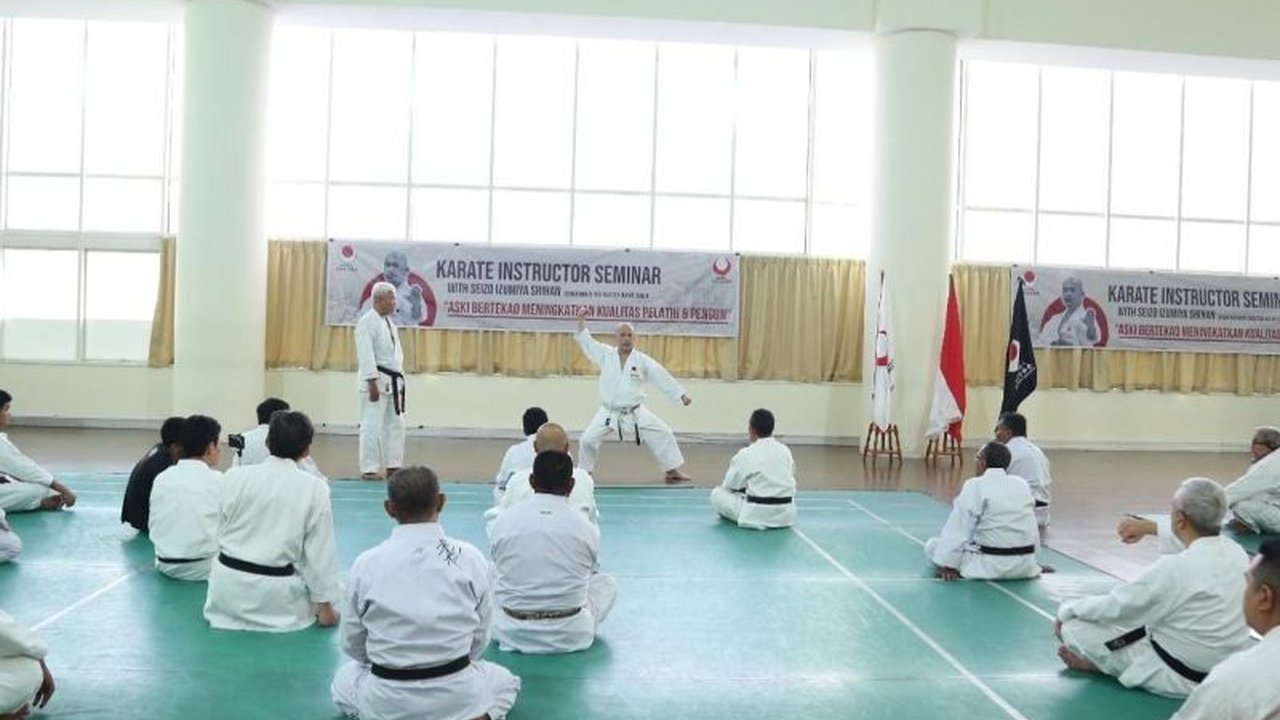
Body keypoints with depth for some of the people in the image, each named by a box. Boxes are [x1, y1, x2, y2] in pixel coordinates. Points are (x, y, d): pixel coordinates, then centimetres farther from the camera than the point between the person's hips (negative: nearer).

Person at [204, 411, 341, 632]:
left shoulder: (233, 476, -5)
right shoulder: (315, 488, -11)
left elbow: (221, 531, 6)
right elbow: (320, 551, -7)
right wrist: (325, 607, 2)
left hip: (227, 585, 4)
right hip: (274, 592, -4)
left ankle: (234, 612, 13)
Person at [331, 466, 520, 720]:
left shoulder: (366, 564, -9)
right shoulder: (470, 558, -10)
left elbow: (352, 643, 3)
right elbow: (479, 637, 0)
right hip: (455, 695, 0)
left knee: (343, 682, 34)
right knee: (504, 681, 32)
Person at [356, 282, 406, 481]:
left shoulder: (389, 322, 15)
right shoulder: (367, 322, -13)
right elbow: (366, 355, -19)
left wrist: (400, 380, 18)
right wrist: (373, 383, -23)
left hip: (393, 382, 9)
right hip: (377, 381, -9)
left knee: (395, 424, 12)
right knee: (372, 426, -5)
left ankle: (393, 466, 21)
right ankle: (368, 469, 1)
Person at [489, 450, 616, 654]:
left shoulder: (504, 520, -8)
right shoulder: (585, 526, -9)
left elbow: (497, 562, 8)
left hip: (513, 634, 1)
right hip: (570, 636, 0)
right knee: (606, 583, 26)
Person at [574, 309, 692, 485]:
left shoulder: (643, 361, -7)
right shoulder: (606, 355, -3)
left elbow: (663, 378, -4)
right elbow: (586, 341, -1)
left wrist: (681, 395, -6)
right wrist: (582, 320, -13)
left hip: (635, 413, 0)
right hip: (609, 413, 0)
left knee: (663, 435, -4)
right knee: (588, 440, -3)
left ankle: (673, 472, 12)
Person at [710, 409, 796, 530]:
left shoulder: (745, 454, -10)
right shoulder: (785, 450, 4)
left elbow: (729, 485, 1)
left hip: (758, 516, -6)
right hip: (786, 515, 6)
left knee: (717, 494, 9)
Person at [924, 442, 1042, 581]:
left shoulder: (975, 486, -13)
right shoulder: (1022, 484, 4)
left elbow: (958, 529, -14)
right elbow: (1031, 526, 12)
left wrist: (947, 565, -11)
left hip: (992, 566, -7)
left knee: (932, 545, 5)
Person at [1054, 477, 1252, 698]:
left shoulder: (1175, 568, -29)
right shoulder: (1236, 553, -7)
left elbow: (1113, 606, -17)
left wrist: (1066, 610, 0)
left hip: (1184, 679, -8)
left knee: (1074, 627, -7)